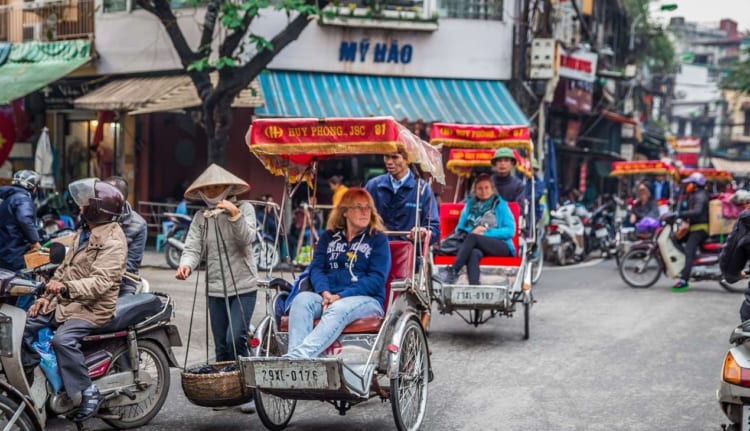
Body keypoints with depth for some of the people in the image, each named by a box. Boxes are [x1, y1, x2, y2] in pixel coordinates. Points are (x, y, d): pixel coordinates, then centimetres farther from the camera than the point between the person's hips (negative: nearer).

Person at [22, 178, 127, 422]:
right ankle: (25, 385, 12)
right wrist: (47, 296, 8)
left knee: (63, 340, -32)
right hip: (66, 301, 10)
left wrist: (66, 287, -37)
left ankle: (89, 394, -20)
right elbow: (64, 267, 19)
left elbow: (101, 282, -27)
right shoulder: (84, 232, 16)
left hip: (93, 307, -10)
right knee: (26, 326, -1)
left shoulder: (113, 241, -17)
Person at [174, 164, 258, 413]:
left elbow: (247, 239, -15)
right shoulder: (201, 217, 7)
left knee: (236, 338, -17)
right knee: (221, 346, 8)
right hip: (216, 290, 4)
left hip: (243, 288, -4)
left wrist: (235, 215, -29)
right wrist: (186, 264, -24)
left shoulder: (244, 208, -2)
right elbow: (193, 247, -3)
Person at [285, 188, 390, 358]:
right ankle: (295, 363, -49)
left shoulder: (378, 239, 11)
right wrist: (325, 293, -14)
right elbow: (316, 268, 9)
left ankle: (299, 355, -57)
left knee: (339, 309, -37)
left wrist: (341, 296, -14)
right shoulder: (329, 237, 22)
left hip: (366, 300, -3)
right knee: (301, 300, -29)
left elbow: (377, 279, -2)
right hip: (327, 297, 3)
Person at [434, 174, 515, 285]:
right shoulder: (470, 204, 20)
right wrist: (472, 231, -9)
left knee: (472, 238, -32)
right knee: (474, 253, -37)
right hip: (476, 246, 2)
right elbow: (460, 228, 14)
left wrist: (485, 232, -12)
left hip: (501, 247, -2)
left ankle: (452, 272, -38)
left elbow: (510, 231, 1)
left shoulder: (500, 204, 11)